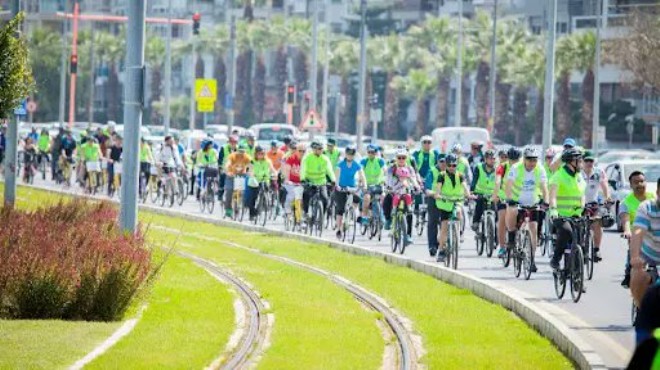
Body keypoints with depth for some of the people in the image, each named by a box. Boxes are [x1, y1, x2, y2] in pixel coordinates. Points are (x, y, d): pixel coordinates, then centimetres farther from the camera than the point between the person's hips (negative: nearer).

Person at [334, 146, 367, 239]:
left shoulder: (357, 165, -4)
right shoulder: (341, 164, -8)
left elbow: (362, 176, -11)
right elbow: (337, 175, -17)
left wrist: (364, 186, -28)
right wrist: (337, 185, -33)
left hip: (352, 188, 1)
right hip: (341, 188, -1)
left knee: (357, 199, -29)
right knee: (340, 208, -5)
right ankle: (339, 229, 4)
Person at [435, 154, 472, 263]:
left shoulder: (460, 175, -1)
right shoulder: (442, 176, -5)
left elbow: (464, 185, -16)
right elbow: (438, 187, -19)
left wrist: (467, 194, -36)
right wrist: (437, 195, -40)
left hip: (457, 201, 2)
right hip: (444, 203, -2)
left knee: (459, 216, -24)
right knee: (444, 226, -9)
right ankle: (441, 251, -4)